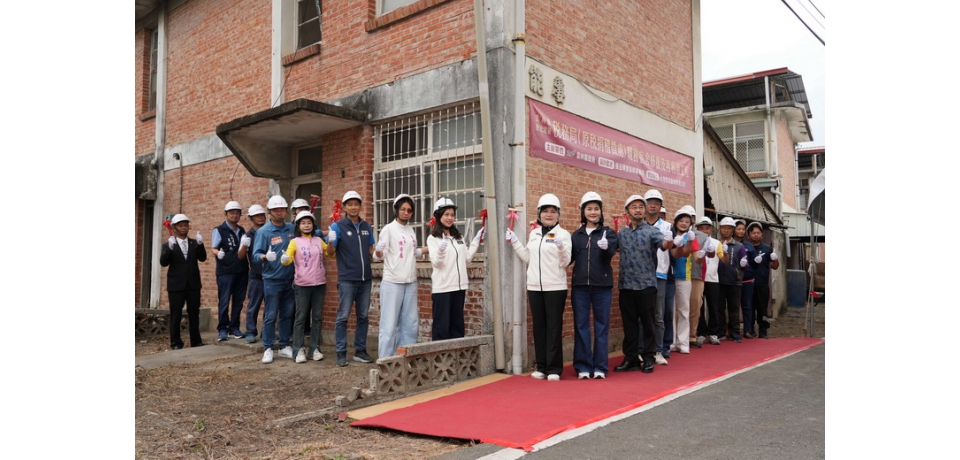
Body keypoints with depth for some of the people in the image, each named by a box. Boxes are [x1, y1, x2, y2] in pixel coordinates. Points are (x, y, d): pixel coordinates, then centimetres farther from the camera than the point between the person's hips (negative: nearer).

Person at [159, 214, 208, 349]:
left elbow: (202, 258, -5)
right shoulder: (168, 245, 1)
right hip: (176, 285, -3)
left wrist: (200, 244, -23)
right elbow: (163, 263, -12)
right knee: (176, 315, 2)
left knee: (194, 314, 8)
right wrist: (170, 248, -28)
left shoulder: (194, 243, 9)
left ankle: (196, 341, 15)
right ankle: (176, 343, 9)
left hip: (193, 284, 3)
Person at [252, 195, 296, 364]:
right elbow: (256, 254, -13)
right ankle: (268, 349, 7)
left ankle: (285, 347, 19)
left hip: (290, 280, 4)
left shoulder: (292, 228, 7)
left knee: (287, 315, 10)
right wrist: (265, 257, -32)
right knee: (270, 316, -1)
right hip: (272, 280, -4)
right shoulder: (263, 231, -5)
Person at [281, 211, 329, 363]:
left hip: (319, 284, 3)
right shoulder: (295, 242, 0)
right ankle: (299, 350, 9)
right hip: (302, 285, -3)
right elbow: (288, 258, -11)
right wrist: (285, 259, -33)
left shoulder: (319, 240, 10)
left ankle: (314, 348, 17)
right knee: (301, 317, 2)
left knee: (316, 317, 8)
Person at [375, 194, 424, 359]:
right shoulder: (388, 229, -5)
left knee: (410, 324, 10)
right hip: (392, 283, -6)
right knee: (390, 324, -5)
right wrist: (378, 251, -32)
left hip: (410, 282, 6)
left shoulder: (410, 229, 13)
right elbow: (379, 255, -10)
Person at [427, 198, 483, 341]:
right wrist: (440, 250, -32)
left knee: (458, 325, 13)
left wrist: (476, 241, 9)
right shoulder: (433, 238, -4)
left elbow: (467, 257, 13)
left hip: (458, 286, 6)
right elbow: (436, 263, -13)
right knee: (442, 326, -4)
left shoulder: (458, 237, 15)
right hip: (442, 288, -6)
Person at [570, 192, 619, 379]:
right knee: (581, 325, 4)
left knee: (601, 326, 4)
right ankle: (583, 366, 12)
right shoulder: (576, 235, 10)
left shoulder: (608, 233, 4)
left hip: (602, 286, -2)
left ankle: (600, 366, 12)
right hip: (580, 286, 2)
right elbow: (569, 259, 3)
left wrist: (606, 247, -37)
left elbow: (611, 252, -14)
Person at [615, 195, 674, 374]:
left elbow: (662, 241, -21)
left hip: (646, 284, -3)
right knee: (629, 324, 8)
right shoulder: (621, 234, 10)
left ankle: (648, 358, 14)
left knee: (648, 323, 4)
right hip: (626, 285, 3)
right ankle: (631, 358, 17)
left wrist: (667, 243, -44)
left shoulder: (652, 230, -2)